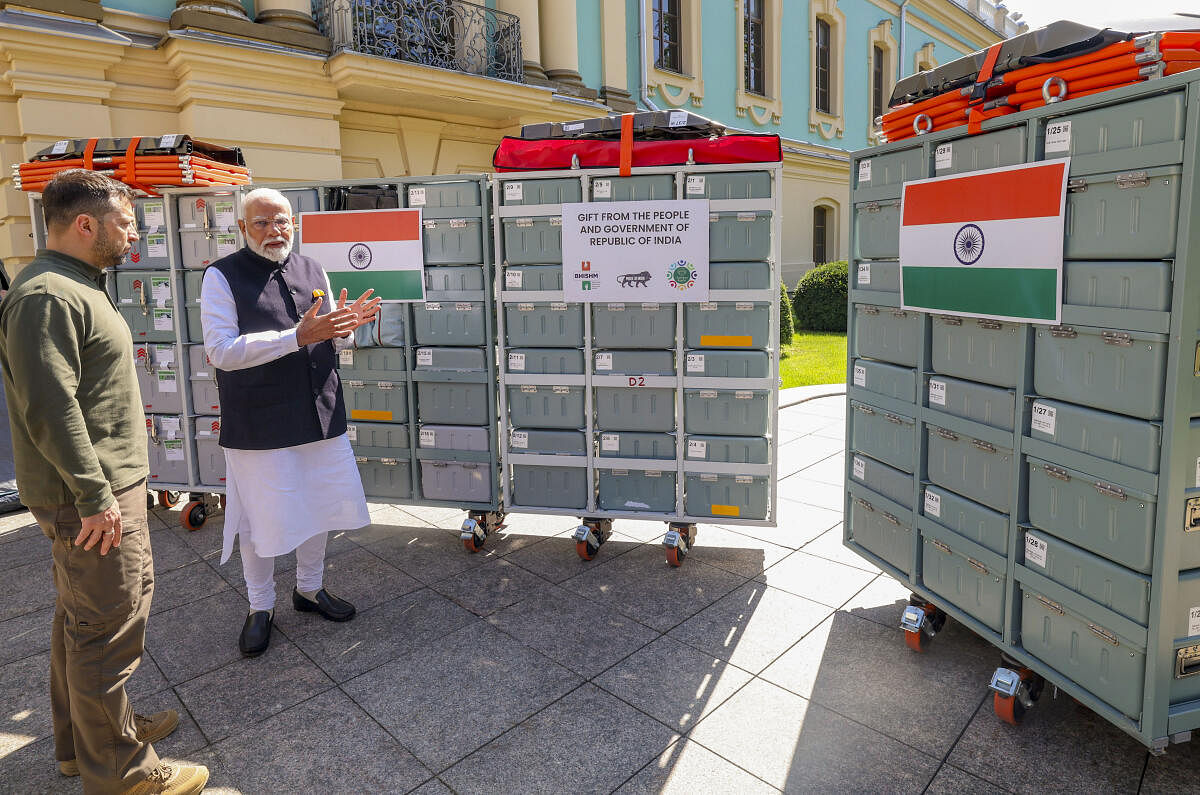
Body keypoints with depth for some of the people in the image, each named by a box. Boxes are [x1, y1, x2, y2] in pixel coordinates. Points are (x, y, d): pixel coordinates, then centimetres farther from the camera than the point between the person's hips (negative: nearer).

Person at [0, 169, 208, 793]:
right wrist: (96, 496, -23)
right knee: (107, 629, 0)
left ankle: (82, 739, 38)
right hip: (92, 497, -11)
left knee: (82, 618, 21)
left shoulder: (75, 288, 16)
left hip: (104, 486, 11)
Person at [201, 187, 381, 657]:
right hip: (258, 424, -5)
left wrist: (346, 326, -8)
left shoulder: (312, 270, 10)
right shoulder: (222, 276, -7)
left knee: (320, 505, 15)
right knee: (260, 517, 7)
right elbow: (221, 351, -18)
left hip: (321, 415, 5)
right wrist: (297, 337, -26)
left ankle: (309, 588, 38)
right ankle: (260, 607, 29)